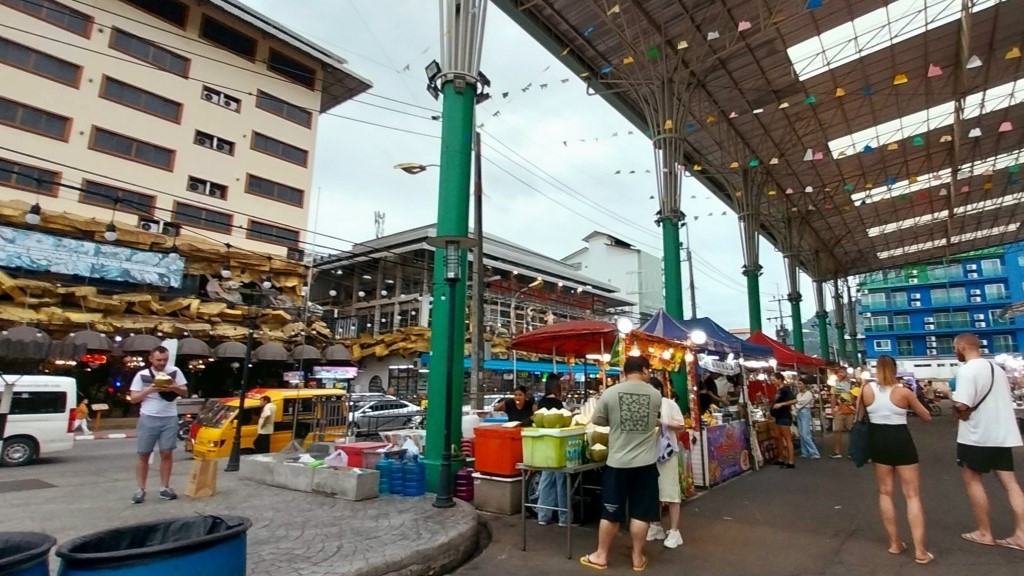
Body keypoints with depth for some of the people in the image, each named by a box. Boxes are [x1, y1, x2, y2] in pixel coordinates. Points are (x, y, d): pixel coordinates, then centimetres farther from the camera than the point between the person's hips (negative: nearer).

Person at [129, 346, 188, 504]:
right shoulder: (141, 375, 1)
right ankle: (141, 490, 15)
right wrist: (149, 390, -14)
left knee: (167, 453, 3)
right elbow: (133, 399, 3)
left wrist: (174, 388, -14)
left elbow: (185, 392, 6)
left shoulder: (175, 372, 4)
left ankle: (165, 488, 13)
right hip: (148, 419, 0)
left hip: (170, 418, 1)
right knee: (143, 455, 4)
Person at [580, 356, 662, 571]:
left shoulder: (610, 393, -8)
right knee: (641, 512, 12)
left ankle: (601, 556, 22)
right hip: (645, 462, 1)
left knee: (611, 511, 10)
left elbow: (597, 420, 3)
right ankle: (638, 558, 24)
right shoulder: (655, 394, -3)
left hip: (618, 462, -1)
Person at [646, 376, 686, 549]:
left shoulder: (669, 404, -4)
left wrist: (663, 423, -15)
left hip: (667, 451, -3)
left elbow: (682, 426, -2)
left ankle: (674, 531, 7)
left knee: (670, 492, 0)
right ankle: (656, 526, 25)